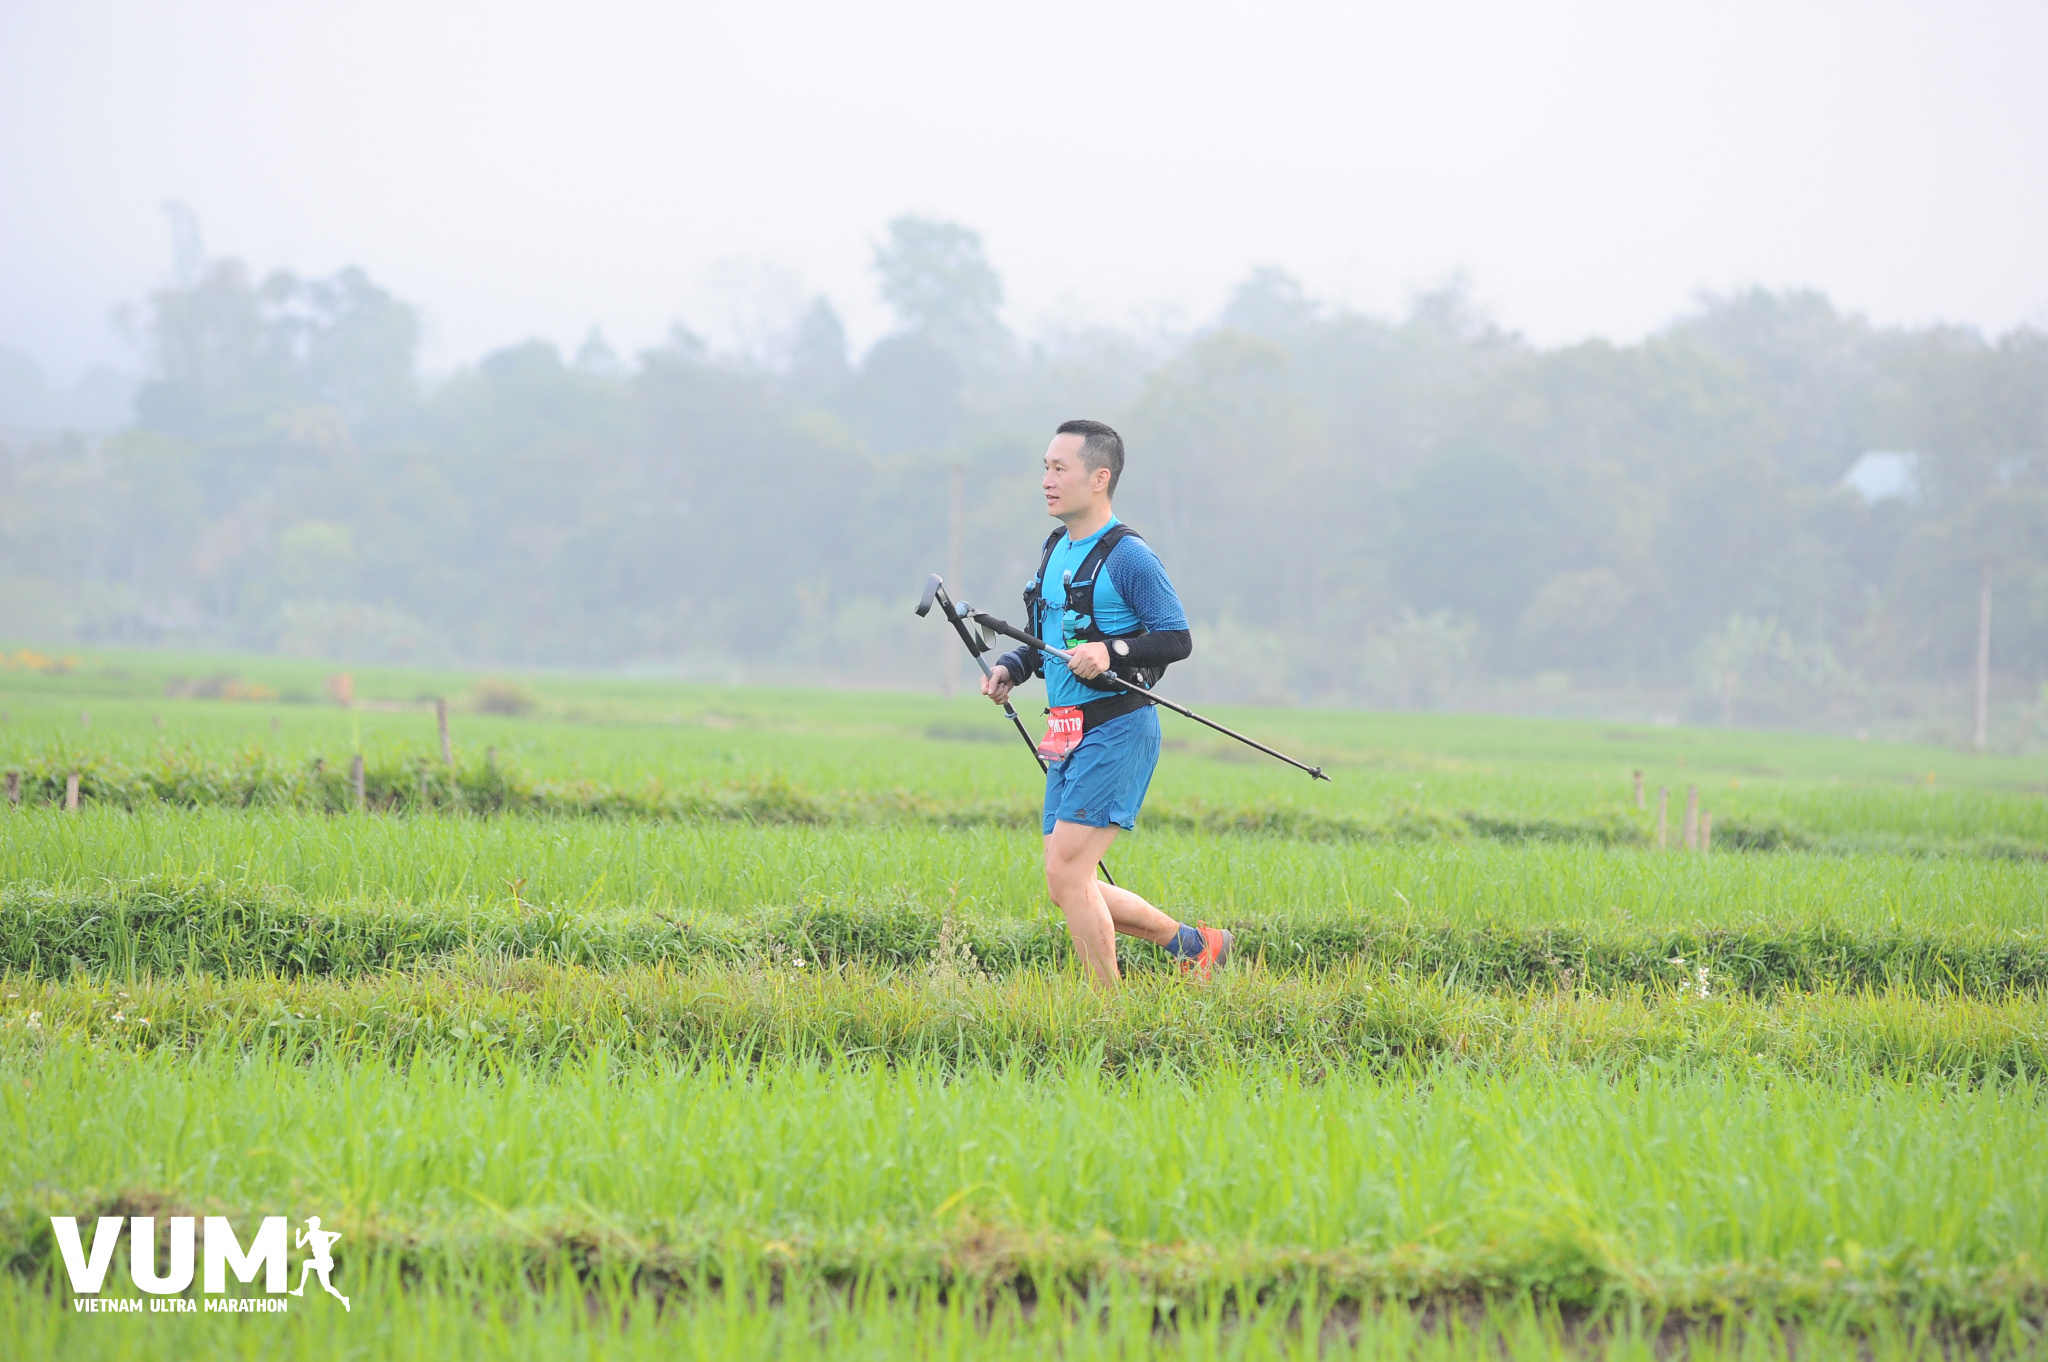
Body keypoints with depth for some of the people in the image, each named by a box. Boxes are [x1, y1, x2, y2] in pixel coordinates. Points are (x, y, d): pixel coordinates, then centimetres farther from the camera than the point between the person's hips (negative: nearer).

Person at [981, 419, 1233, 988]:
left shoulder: (1128, 557, -11)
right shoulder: (1055, 549, 14)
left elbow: (1177, 638, -14)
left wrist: (1112, 653, -27)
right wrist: (1010, 667, 7)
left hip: (1117, 730, -9)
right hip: (1068, 737, 9)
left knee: (1067, 873, -14)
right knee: (1068, 885, 8)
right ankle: (1193, 943, 23)